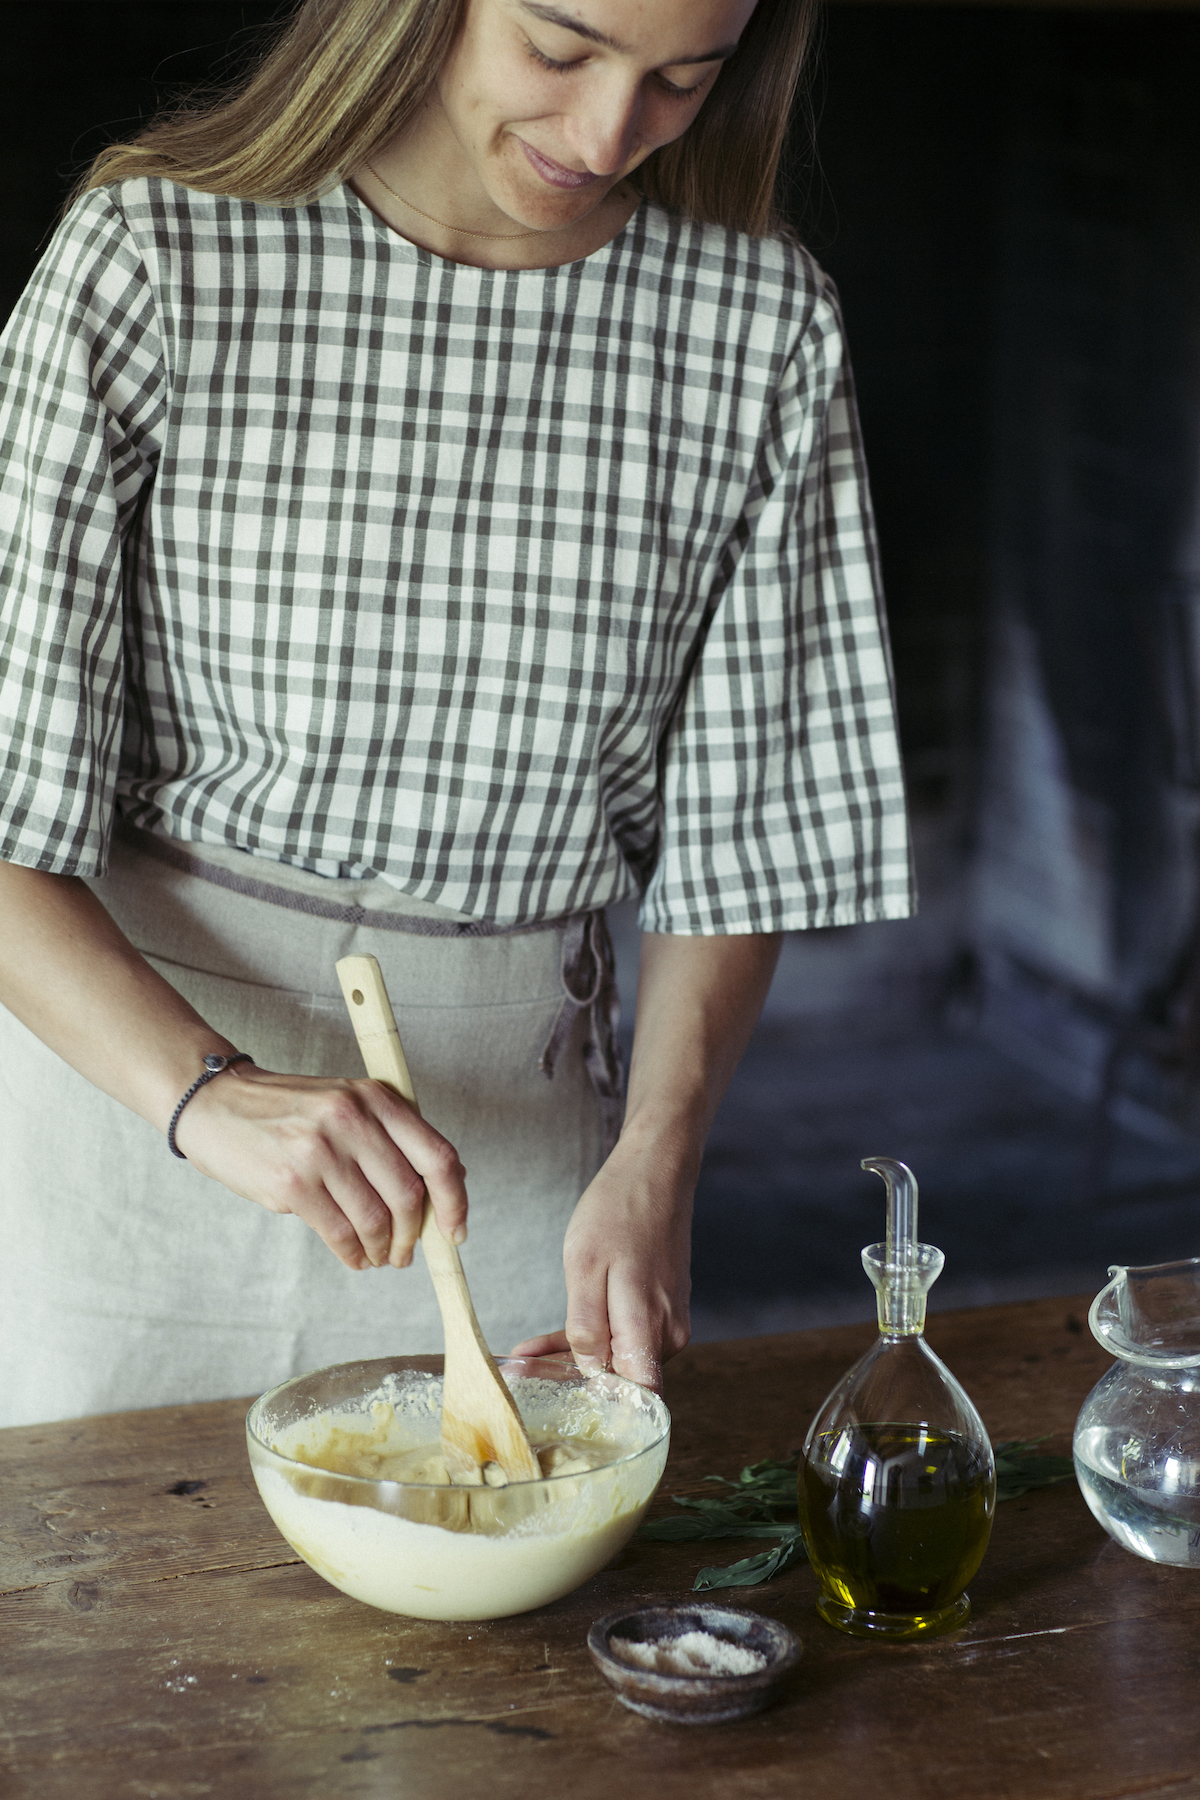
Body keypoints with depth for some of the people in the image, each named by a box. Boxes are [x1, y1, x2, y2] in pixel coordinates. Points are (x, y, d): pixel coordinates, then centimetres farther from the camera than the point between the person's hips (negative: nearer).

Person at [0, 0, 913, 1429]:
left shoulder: (765, 323, -6)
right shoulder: (153, 258, -13)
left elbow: (742, 827, 1)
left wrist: (655, 1163, -12)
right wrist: (204, 1091, -29)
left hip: (505, 1116, 2)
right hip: (134, 1051, -1)